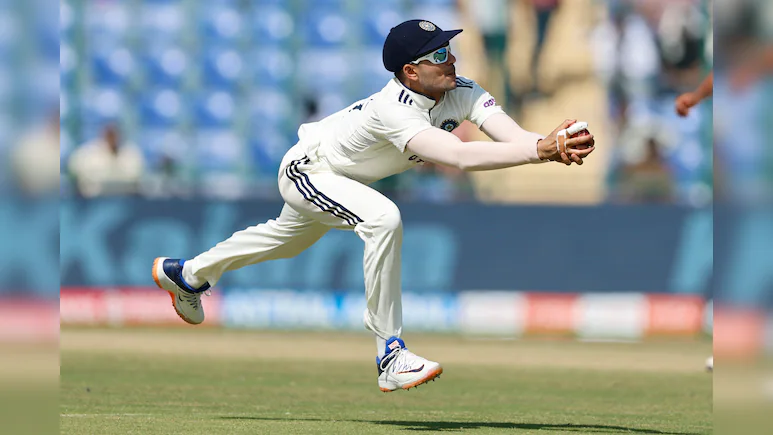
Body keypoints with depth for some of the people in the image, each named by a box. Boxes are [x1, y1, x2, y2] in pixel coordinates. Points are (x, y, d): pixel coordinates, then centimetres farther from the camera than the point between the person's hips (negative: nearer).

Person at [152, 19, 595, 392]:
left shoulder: (462, 92, -22)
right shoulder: (394, 111, -43)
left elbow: (512, 135, -37)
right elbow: (460, 156, -56)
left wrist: (553, 144, -58)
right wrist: (541, 150, -63)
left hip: (341, 178, 9)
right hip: (305, 171, -9)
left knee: (291, 239, 31)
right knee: (383, 218, -34)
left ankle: (188, 274, 57)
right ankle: (390, 353, -29)